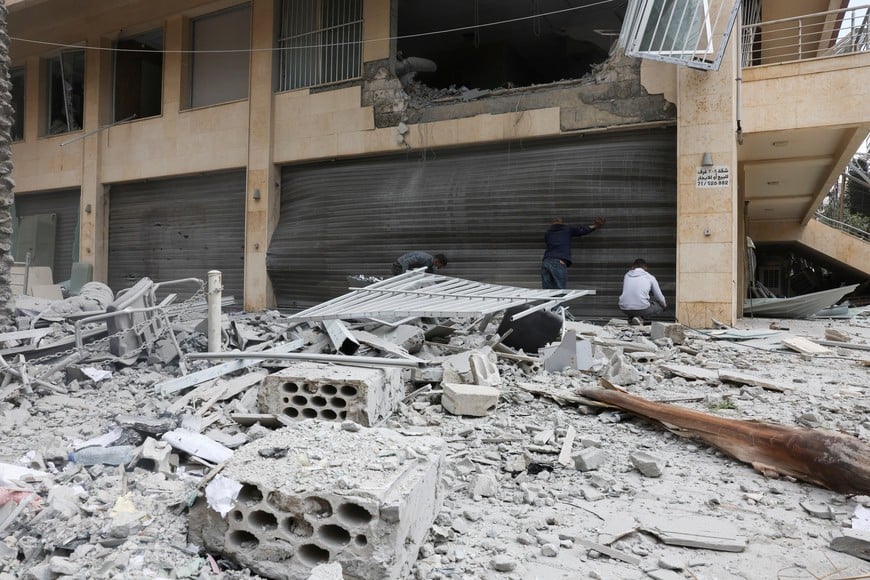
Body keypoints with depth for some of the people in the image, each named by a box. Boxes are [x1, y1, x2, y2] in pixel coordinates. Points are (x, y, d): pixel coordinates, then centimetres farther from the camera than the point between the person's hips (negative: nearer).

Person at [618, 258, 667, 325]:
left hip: (624, 309, 4)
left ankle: (631, 318, 10)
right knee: (660, 306, 24)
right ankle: (640, 318, 0)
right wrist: (664, 305, 36)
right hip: (642, 308, -4)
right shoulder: (650, 277, 7)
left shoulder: (627, 275, 14)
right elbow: (659, 296, 14)